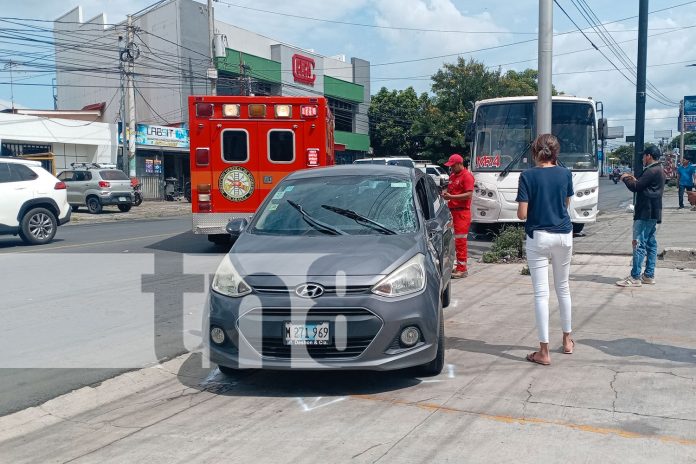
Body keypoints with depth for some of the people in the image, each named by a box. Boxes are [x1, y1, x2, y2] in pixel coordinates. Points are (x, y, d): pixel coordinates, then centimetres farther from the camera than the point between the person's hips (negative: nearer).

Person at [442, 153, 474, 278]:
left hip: (462, 212, -9)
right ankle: (461, 266, 18)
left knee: (460, 240, -9)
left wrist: (451, 197, -20)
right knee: (457, 240, 11)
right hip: (452, 211, 9)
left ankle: (462, 269, -7)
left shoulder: (467, 176, -8)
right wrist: (446, 193, 8)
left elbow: (469, 194, -16)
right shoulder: (452, 176, 19)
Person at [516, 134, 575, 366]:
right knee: (563, 287, 19)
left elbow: (522, 214, -13)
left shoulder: (528, 176, -11)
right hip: (564, 235, 4)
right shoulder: (565, 174, 0)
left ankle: (544, 351, 0)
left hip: (538, 237, -4)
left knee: (541, 293, -2)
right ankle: (567, 340, 32)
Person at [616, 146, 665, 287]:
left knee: (639, 243, -10)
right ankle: (649, 275, 16)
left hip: (645, 213, -11)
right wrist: (634, 179, 15)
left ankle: (635, 277, -11)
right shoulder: (659, 171, 18)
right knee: (651, 243, 11)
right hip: (654, 213, 11)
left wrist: (625, 179, 0)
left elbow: (635, 187, -16)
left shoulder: (652, 171, -15)